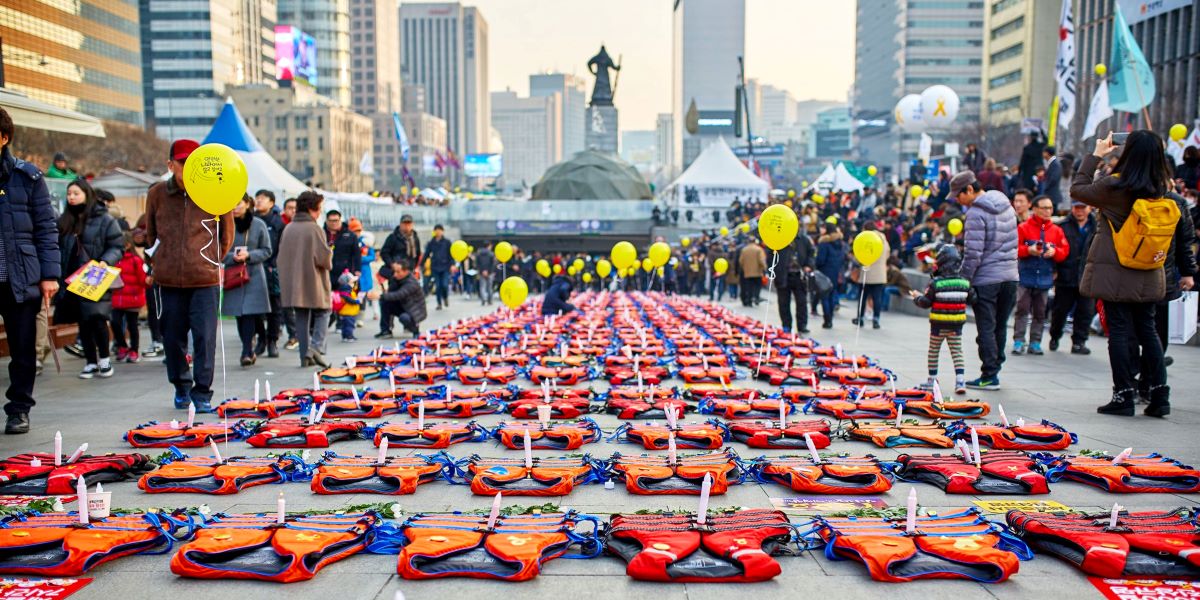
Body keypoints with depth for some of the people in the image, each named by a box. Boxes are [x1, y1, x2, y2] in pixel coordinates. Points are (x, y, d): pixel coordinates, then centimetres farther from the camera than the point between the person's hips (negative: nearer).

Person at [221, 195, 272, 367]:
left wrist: (249, 255, -12)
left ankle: (247, 352, -10)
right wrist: (232, 257, -14)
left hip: (254, 274, -2)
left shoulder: (259, 225, 0)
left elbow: (267, 251, 3)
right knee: (239, 314, 6)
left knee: (250, 313, -10)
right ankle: (249, 351, 19)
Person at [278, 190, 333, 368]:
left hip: (293, 282, 6)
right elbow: (323, 257, -18)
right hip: (314, 281, -5)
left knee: (301, 317, 11)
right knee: (322, 313, 8)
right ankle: (316, 346, -10)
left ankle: (305, 356, 12)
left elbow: (281, 256, 12)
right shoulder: (314, 229, -13)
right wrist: (329, 260, 3)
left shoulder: (288, 229, 6)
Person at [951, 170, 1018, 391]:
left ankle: (989, 376, 3)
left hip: (986, 279, -7)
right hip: (1010, 277, 8)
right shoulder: (1006, 205, 11)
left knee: (986, 329, 0)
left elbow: (973, 253, -19)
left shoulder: (976, 212, -15)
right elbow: (1013, 243, 16)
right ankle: (995, 368, 20)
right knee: (1000, 327, 14)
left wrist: (963, 280, -12)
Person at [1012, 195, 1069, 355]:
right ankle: (1018, 342, -1)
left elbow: (1065, 251, 6)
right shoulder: (1023, 227, -3)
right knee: (1022, 310, -4)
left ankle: (1035, 343, 14)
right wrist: (1028, 250, -23)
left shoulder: (1056, 230, 7)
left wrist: (1054, 251, -14)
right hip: (1025, 276, -3)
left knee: (1040, 312, 8)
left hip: (1045, 279, 3)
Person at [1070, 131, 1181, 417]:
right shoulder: (1160, 189, 2)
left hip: (1116, 273, -5)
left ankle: (1124, 396, 4)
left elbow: (1077, 189, -2)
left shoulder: (1113, 186, -15)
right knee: (1147, 330, 13)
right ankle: (1160, 395, 15)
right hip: (1149, 275, 5)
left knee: (1119, 331, 0)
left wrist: (1096, 155, 7)